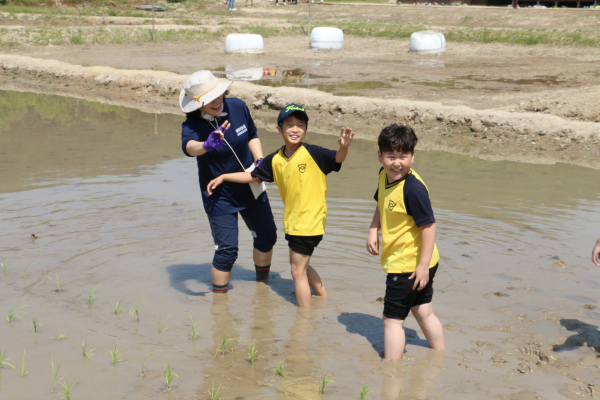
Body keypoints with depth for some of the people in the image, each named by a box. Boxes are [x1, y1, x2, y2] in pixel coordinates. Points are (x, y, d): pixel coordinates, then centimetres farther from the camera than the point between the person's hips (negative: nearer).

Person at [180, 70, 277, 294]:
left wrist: (260, 162, -3)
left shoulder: (238, 107, -10)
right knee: (226, 250, -9)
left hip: (250, 187, 5)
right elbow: (188, 146, -46)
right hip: (219, 196, -5)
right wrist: (207, 145, -67)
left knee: (267, 236, 17)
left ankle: (262, 281, 42)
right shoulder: (192, 125, -22)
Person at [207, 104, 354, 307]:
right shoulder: (275, 160, 4)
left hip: (309, 221, -7)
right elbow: (253, 176, 15)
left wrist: (343, 147, -46)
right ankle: (323, 296, 44)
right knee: (299, 265, 23)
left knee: (298, 271, -1)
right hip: (292, 221, 7)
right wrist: (224, 177, 14)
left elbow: (337, 159, -24)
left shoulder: (312, 153, -14)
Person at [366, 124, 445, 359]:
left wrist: (423, 265, -25)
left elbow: (428, 225, -26)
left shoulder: (413, 188, -26)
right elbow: (382, 206, 19)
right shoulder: (384, 176, 1)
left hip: (409, 265, -9)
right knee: (423, 312, 23)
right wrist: (373, 231, 4)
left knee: (392, 318, -1)